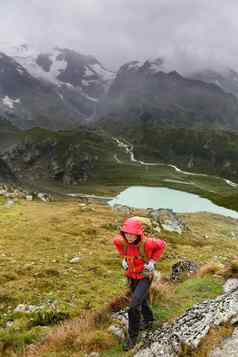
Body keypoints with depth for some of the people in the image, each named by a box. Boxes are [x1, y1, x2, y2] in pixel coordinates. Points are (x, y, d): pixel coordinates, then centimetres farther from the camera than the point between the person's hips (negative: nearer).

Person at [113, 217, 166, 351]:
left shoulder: (147, 243, -30)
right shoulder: (121, 242, -20)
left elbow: (162, 244, -11)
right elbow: (116, 240, 5)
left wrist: (152, 261, -13)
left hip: (145, 276, -5)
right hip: (131, 276, 5)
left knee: (134, 305, -16)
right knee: (141, 300, 25)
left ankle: (132, 336, 3)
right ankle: (148, 319, 54)